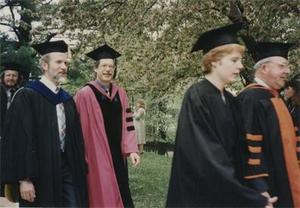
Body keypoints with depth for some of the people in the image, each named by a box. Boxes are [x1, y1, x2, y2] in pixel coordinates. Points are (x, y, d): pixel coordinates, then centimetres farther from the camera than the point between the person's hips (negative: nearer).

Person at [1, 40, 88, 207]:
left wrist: (81, 170, 12)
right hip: (40, 175, -6)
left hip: (69, 171, 6)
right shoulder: (26, 97, -8)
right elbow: (19, 140, -14)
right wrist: (24, 178, -17)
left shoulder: (68, 100, 12)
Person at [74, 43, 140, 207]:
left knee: (120, 193, 13)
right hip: (96, 155, -5)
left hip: (117, 154, 5)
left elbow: (127, 123, 9)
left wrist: (131, 150, 1)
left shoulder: (120, 94, 7)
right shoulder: (84, 94, -11)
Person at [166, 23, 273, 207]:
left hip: (229, 192, 7)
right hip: (200, 193, -7)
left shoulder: (229, 100, 6)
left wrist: (255, 193, -1)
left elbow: (236, 150, 9)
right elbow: (208, 158, -24)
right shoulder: (196, 98, -17)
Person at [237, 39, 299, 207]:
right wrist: (259, 187, -24)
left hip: (282, 183, 10)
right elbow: (250, 145, -23)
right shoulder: (251, 99, -17)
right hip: (266, 185, -10)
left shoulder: (274, 98, 13)